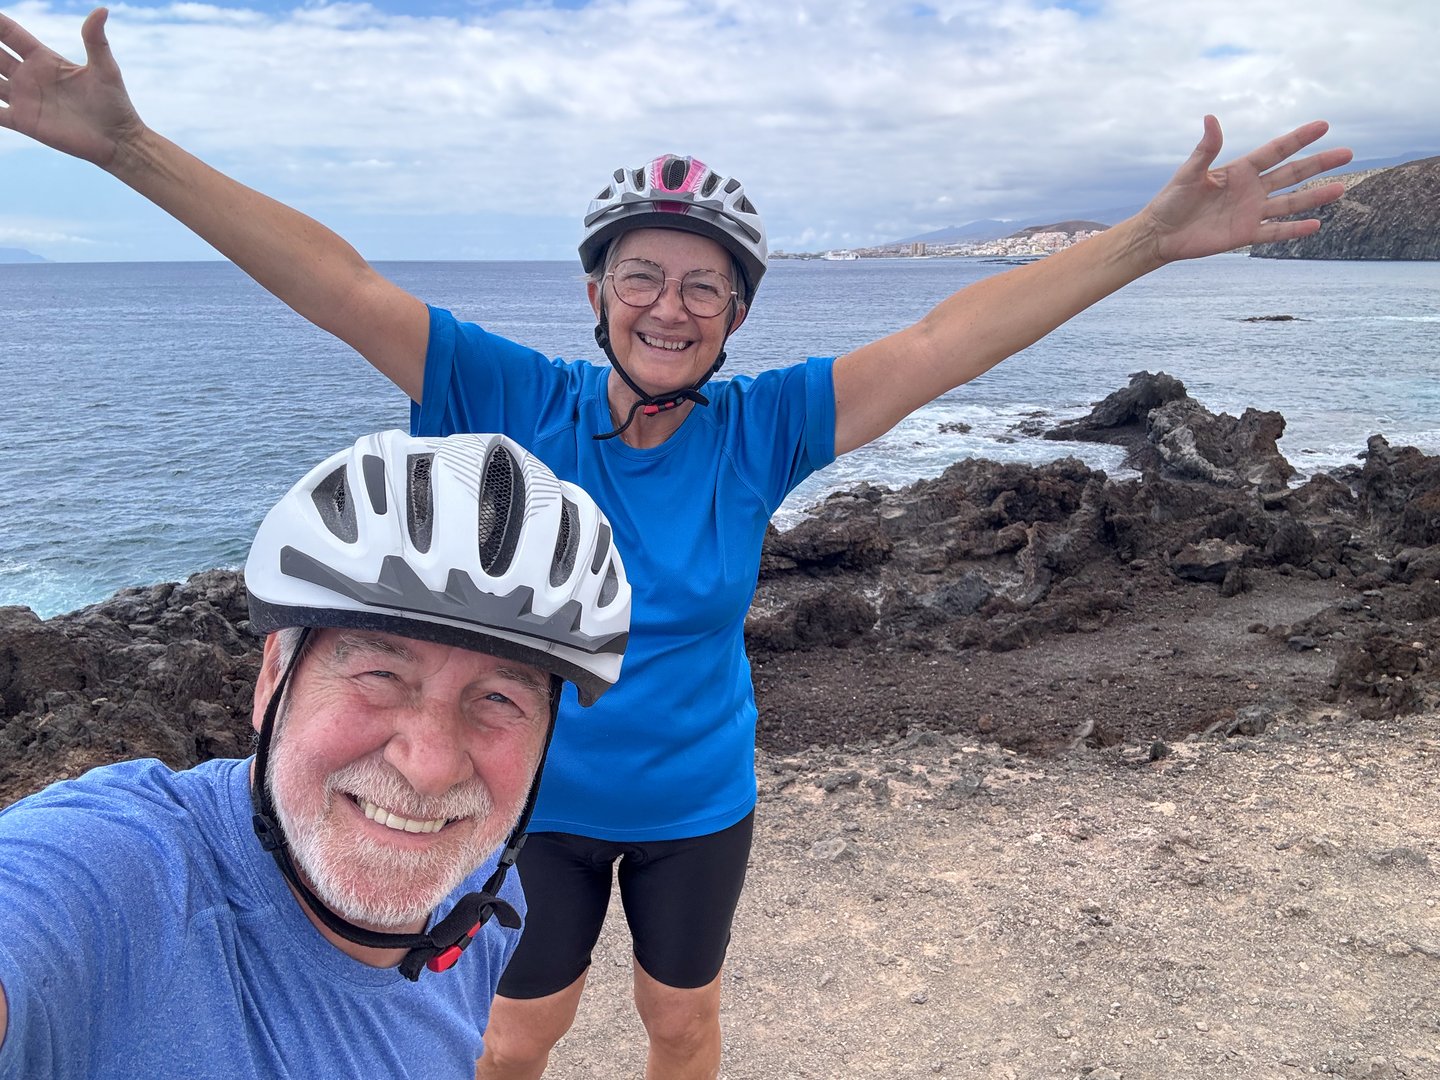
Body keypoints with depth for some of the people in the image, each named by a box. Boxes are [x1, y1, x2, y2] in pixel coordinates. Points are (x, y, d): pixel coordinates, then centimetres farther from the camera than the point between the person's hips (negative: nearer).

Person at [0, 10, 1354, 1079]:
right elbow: (337, 283, -20)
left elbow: (948, 337, -19)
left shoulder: (758, 429, -15)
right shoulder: (518, 402, -17)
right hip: (538, 795, 0)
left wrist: (1151, 238, -24)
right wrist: (128, 146, -25)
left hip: (697, 802, 1)